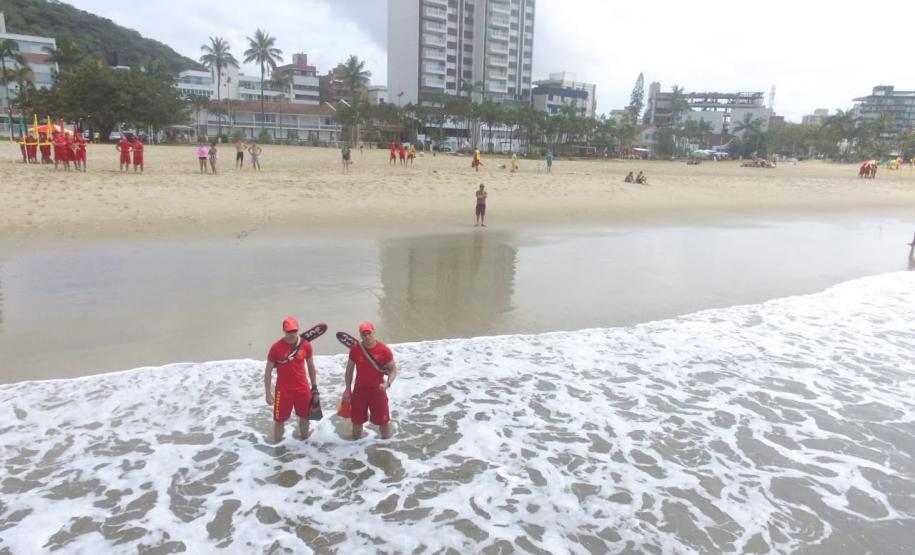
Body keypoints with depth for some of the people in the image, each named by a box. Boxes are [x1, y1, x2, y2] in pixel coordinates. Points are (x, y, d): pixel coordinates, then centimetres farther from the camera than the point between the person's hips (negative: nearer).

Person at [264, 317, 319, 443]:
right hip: (283, 390, -3)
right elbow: (268, 371, -4)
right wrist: (268, 393, -6)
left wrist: (314, 387, 10)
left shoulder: (305, 345, -6)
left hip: (302, 388, 3)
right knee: (280, 420, 6)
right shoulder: (276, 347, -13)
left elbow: (310, 366, 8)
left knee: (304, 417, 17)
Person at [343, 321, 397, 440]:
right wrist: (348, 390, 4)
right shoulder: (355, 349, -7)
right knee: (357, 420, 16)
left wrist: (387, 383, -24)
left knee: (383, 420, 6)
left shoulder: (384, 350, -14)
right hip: (359, 390, 2)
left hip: (378, 390, -2)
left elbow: (393, 369, -6)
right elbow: (349, 370, 4)